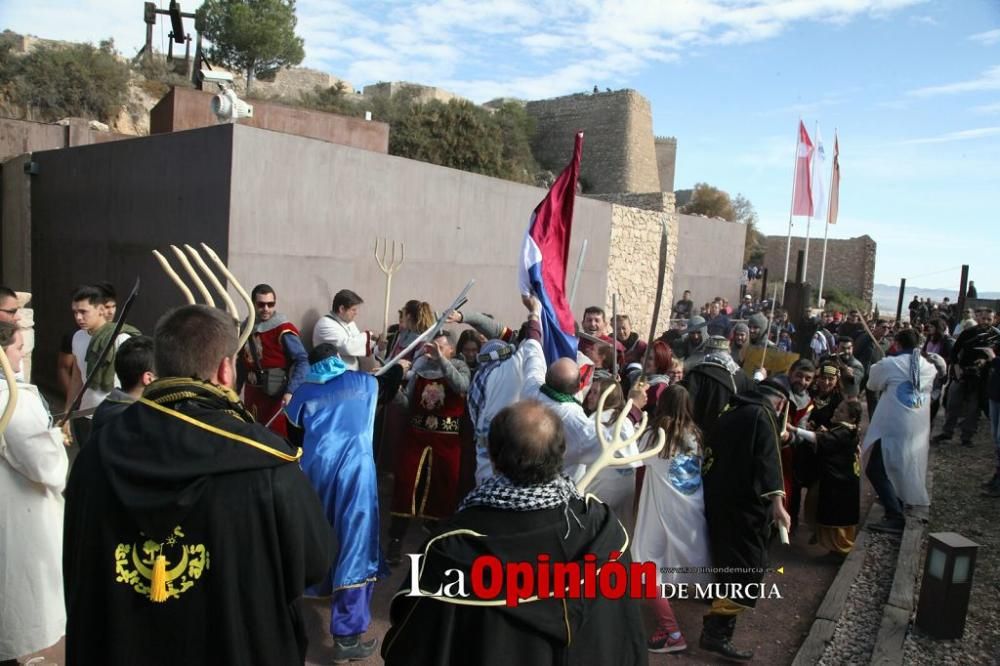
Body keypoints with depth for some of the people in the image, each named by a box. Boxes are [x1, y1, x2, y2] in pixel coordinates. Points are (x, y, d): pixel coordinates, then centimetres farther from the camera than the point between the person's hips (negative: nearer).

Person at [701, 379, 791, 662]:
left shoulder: (730, 414, 17)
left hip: (717, 498, 9)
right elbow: (768, 459, -19)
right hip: (745, 502, -9)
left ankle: (722, 608, 43)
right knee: (749, 565, -8)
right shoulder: (763, 415, -6)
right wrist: (776, 502, -26)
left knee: (728, 556, 26)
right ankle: (716, 631, -14)